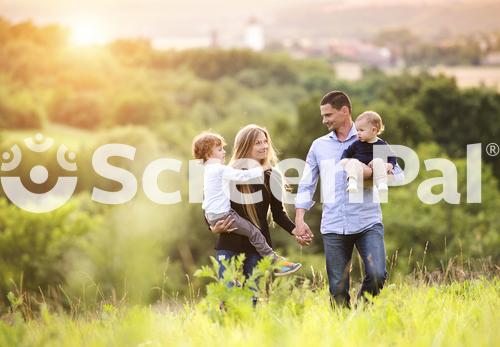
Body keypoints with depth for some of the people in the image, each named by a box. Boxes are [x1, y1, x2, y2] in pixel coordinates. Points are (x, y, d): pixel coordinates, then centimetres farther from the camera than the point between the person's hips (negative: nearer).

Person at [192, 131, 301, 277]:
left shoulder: (208, 170, 15)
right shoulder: (220, 169, -16)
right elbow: (242, 176, -21)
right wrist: (260, 170, -10)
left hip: (211, 215, 10)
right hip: (222, 214, -10)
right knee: (254, 232, -8)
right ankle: (276, 263, -9)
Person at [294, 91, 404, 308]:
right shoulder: (319, 146, 14)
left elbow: (398, 175, 5)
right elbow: (306, 185, 14)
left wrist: (372, 173, -14)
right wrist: (299, 220, 2)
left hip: (368, 223, -2)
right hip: (333, 227, 2)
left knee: (377, 274, -18)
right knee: (337, 288, 1)